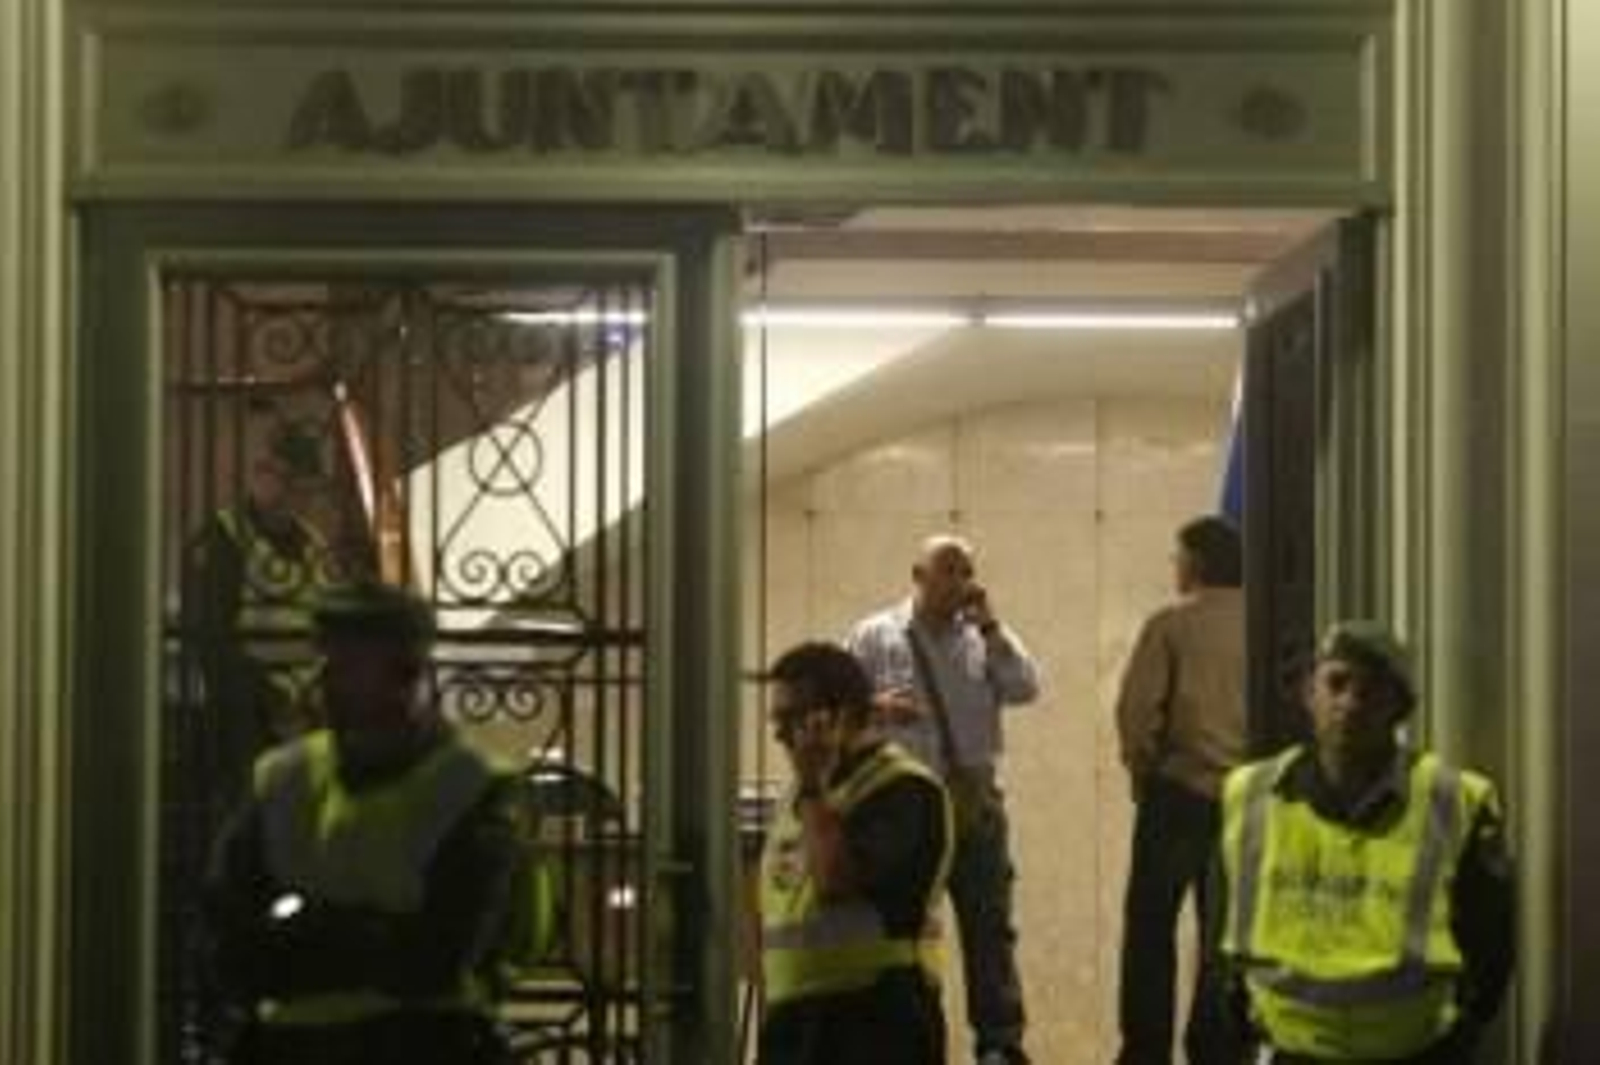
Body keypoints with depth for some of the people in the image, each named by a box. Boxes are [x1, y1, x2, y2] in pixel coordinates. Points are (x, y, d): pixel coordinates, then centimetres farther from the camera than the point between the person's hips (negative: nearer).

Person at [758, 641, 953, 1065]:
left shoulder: (903, 790, -9)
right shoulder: (799, 796, 18)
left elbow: (840, 880, -22)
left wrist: (814, 789, -14)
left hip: (874, 1029, -8)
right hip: (793, 1026, 9)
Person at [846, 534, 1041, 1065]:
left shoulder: (982, 637, 8)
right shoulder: (875, 637, 3)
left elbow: (1025, 688, -4)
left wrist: (989, 625, -9)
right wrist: (876, 706, -19)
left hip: (974, 798, 2)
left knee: (989, 922, 4)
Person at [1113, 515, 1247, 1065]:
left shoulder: (1171, 624, -7)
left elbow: (1137, 709, -11)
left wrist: (1143, 770, 3)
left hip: (1181, 791, -3)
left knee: (1150, 924, 6)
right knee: (1224, 931, 11)